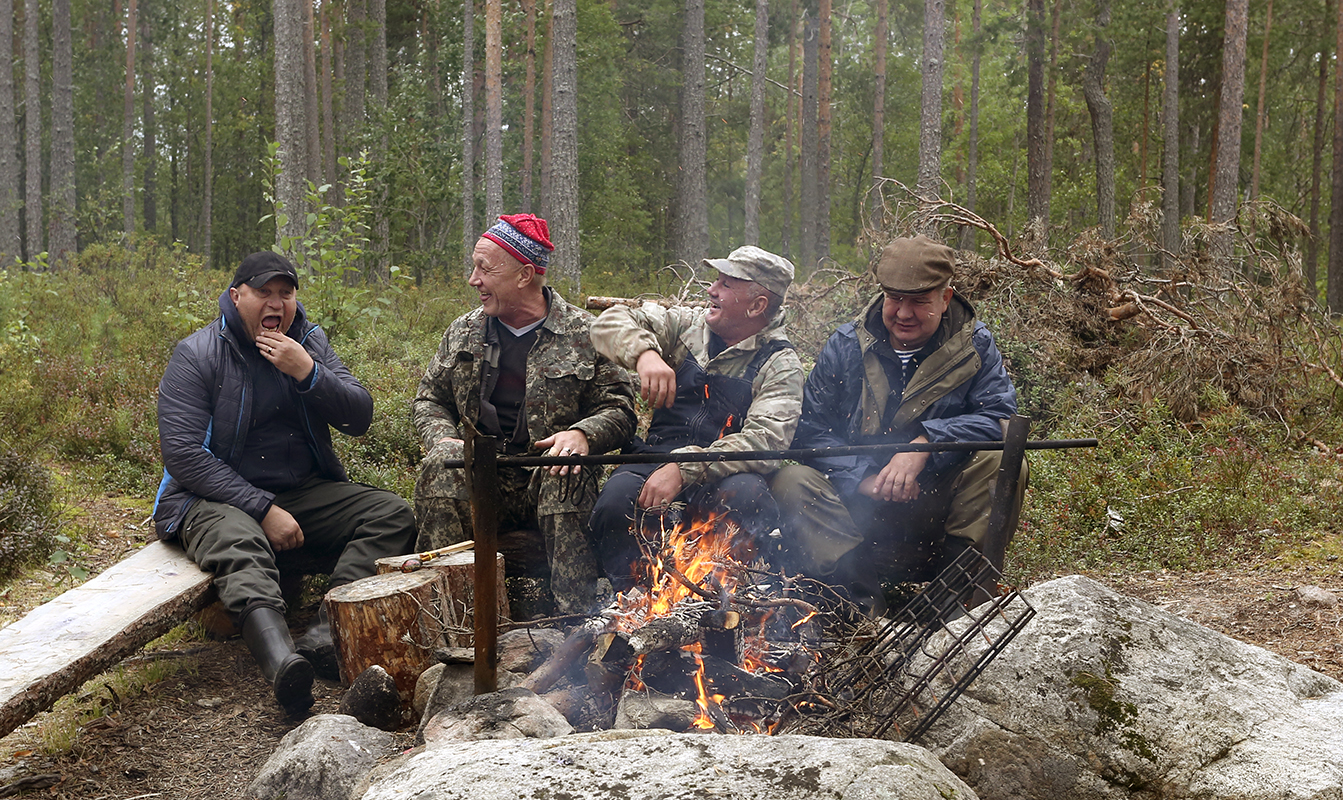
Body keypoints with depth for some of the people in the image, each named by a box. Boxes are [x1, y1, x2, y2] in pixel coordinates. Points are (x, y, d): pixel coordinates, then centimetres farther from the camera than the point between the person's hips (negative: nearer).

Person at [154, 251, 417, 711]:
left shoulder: (310, 343, 8)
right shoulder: (197, 355, -6)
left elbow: (359, 419, 1)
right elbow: (183, 453, -14)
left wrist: (308, 374, -17)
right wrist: (263, 509, -20)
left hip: (304, 492, 5)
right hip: (217, 497, -5)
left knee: (392, 515, -18)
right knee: (237, 541, -39)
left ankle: (327, 635, -38)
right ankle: (280, 660, -67)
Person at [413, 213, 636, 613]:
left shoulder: (584, 334, 4)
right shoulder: (463, 333, 16)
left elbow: (619, 408, 2)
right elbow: (429, 400, 21)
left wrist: (582, 434, -20)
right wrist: (443, 439, -2)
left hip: (548, 472, -2)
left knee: (566, 480, -38)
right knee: (440, 466, -31)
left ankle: (577, 620, -34)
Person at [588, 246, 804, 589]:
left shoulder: (781, 365, -2)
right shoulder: (687, 326, 12)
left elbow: (765, 441, -17)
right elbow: (610, 322, 7)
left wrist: (684, 468, -29)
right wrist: (645, 353, -17)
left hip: (723, 474, -3)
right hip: (657, 457, 3)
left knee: (745, 494, -37)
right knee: (617, 496, -29)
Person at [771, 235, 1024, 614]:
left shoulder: (974, 346, 1)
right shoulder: (845, 347, 2)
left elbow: (999, 414, -14)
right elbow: (811, 428, -3)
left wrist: (926, 444, -27)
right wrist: (863, 479, -18)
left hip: (938, 508, -1)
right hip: (860, 509, 1)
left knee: (1001, 457, -26)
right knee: (793, 481, -25)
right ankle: (863, 608, -31)